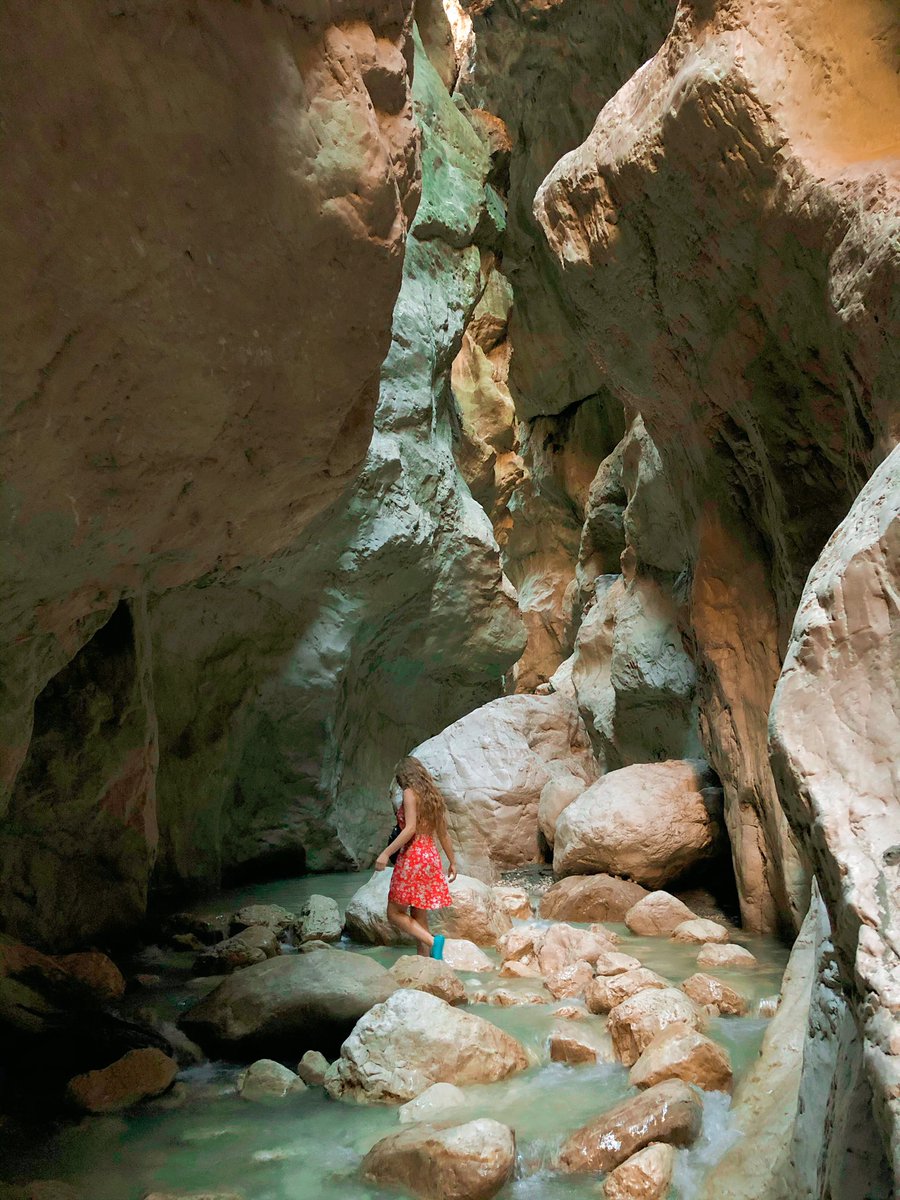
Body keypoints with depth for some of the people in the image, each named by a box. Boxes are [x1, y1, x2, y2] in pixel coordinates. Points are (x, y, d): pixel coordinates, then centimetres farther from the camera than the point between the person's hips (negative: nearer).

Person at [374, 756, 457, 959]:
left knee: (395, 914, -2)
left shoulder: (410, 793, -7)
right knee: (419, 919, 11)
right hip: (432, 857, 8)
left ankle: (433, 941, -19)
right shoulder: (432, 796, 15)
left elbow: (410, 828, -19)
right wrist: (452, 861, 24)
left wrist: (386, 853, -21)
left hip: (413, 856, -8)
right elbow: (443, 834, 17)